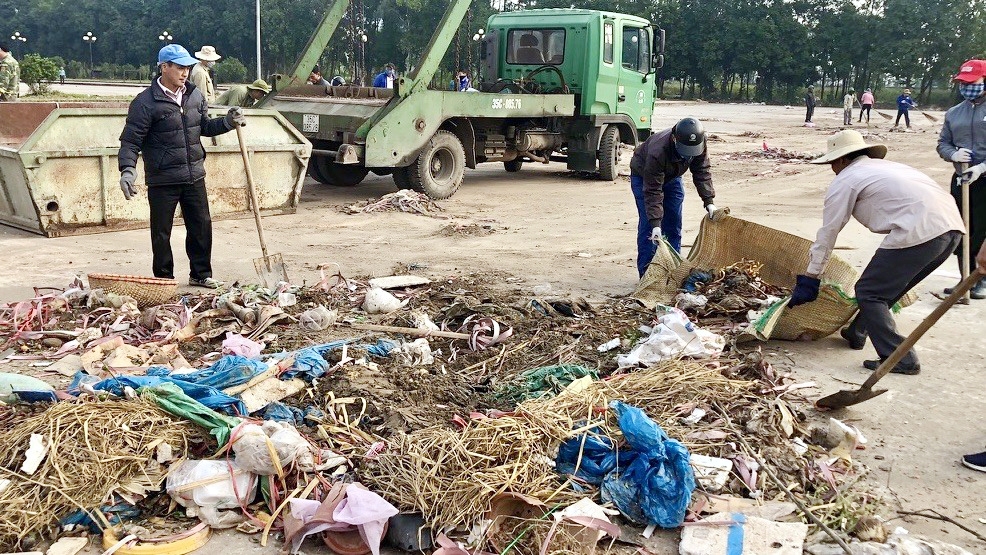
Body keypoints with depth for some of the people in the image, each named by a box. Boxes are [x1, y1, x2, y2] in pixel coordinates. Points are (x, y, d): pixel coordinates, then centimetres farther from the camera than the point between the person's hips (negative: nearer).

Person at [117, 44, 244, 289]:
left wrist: (228, 122, 2)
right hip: (162, 181, -5)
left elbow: (205, 127, 18)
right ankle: (164, 279, 22)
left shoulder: (195, 95, 5)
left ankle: (201, 274, 28)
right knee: (161, 233, 6)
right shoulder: (146, 101, -13)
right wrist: (127, 169, -26)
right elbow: (131, 140, -12)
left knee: (201, 227, 13)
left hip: (194, 177, 5)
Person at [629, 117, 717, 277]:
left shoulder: (699, 144, -28)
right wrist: (655, 224, -41)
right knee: (648, 225, -13)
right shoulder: (658, 151, -43)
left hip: (672, 177, 6)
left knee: (674, 225, 2)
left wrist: (709, 202, -24)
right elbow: (652, 191, -39)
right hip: (643, 176, -5)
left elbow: (702, 172, -15)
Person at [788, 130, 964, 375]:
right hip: (953, 226, 9)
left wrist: (809, 278, 15)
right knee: (888, 286, 25)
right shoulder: (886, 166, 31)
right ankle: (857, 332, 40)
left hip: (919, 232, -9)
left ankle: (900, 359, 0)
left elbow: (828, 232, 8)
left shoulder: (845, 180, 7)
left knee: (869, 293, 3)